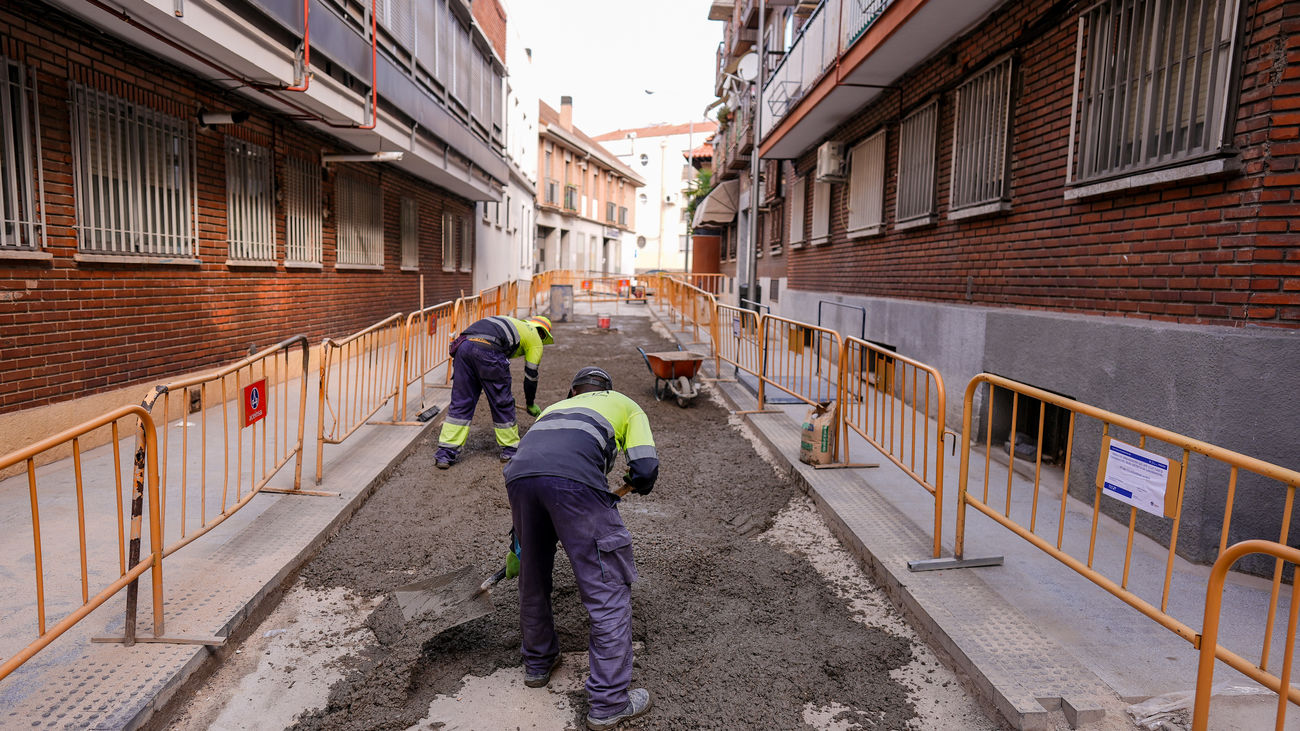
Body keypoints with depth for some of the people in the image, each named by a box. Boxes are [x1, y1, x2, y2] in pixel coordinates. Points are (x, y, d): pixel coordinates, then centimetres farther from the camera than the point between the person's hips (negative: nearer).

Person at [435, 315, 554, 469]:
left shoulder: (515, 323, 38)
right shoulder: (535, 338, 21)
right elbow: (531, 375, 22)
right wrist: (530, 404, 35)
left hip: (463, 344, 6)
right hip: (488, 350, -6)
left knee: (460, 401, 12)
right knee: (502, 403, 11)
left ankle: (445, 453, 12)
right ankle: (510, 449, 24)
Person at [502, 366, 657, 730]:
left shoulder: (555, 407, 41)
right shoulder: (626, 405, 30)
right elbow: (645, 468, 12)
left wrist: (518, 540, 49)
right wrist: (637, 483, 37)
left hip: (518, 474, 5)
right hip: (574, 480, -5)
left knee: (533, 577, 26)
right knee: (608, 591, 7)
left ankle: (538, 663, 46)